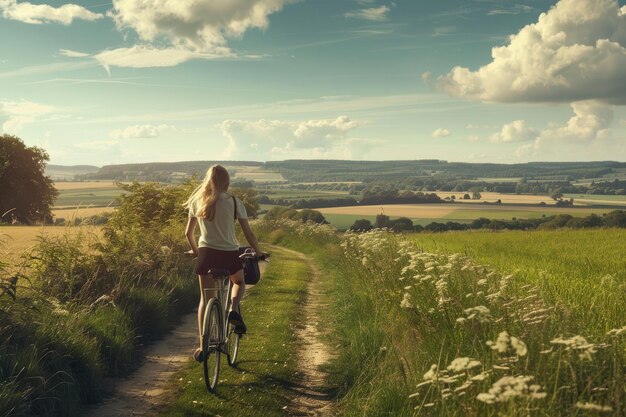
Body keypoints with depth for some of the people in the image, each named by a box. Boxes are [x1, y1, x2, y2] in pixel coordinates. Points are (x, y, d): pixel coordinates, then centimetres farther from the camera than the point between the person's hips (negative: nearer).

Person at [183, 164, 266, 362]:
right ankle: (233, 310, -3)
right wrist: (258, 252, 12)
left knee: (205, 299, 12)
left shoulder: (197, 201, 5)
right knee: (239, 283, 28)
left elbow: (188, 233, 12)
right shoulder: (234, 202, -3)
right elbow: (248, 233, -2)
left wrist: (195, 250, 30)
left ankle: (202, 347, 8)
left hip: (206, 253, 2)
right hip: (229, 254, -2)